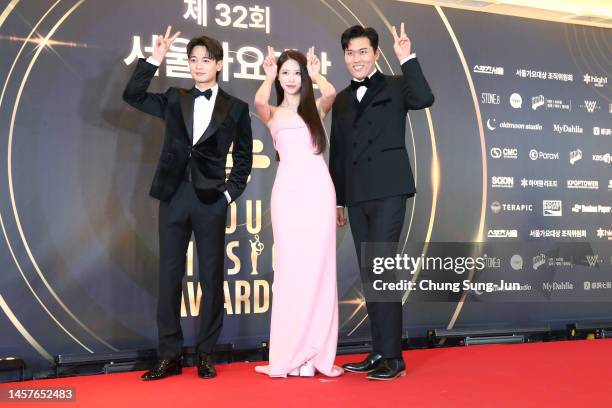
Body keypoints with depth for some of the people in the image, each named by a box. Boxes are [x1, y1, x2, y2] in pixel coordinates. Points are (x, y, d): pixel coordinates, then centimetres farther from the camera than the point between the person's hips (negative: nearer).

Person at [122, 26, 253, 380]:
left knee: (212, 277, 4)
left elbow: (244, 157, 9)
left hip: (211, 201, -2)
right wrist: (155, 59, 0)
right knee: (169, 276, 3)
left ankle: (206, 354, 15)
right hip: (174, 197, 2)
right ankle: (170, 355, 12)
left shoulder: (235, 108, 6)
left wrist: (231, 191, -1)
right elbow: (132, 96, 6)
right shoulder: (174, 100, 12)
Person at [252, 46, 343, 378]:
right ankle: (289, 354, 6)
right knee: (289, 270, 0)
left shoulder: (316, 108, 14)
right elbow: (258, 102, -12)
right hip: (287, 192, 0)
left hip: (318, 190, 1)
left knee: (317, 268, 1)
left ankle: (316, 353, 7)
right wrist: (268, 77, 2)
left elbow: (330, 93, -9)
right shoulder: (273, 114, 12)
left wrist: (316, 75, 4)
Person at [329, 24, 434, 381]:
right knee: (370, 277, 8)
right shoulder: (342, 100, 17)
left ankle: (393, 357, -3)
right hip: (356, 198, 6)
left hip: (387, 192, -6)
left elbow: (425, 99, -18)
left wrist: (407, 59, -18)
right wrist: (337, 200, 16)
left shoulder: (395, 86, 4)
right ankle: (379, 352, 17)